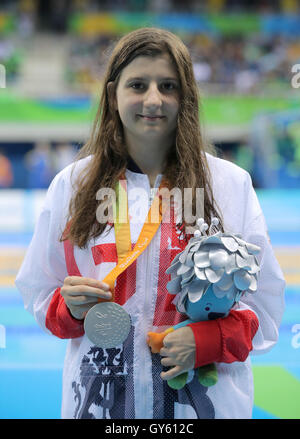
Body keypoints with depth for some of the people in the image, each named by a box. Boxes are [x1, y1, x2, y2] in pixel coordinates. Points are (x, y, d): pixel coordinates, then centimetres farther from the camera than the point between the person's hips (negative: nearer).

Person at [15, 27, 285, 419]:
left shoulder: (232, 184, 0)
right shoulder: (72, 185, 3)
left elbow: (265, 301, 0)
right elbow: (38, 292, 8)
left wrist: (207, 340, -17)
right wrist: (70, 307, -13)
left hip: (204, 398, -1)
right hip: (100, 398, 1)